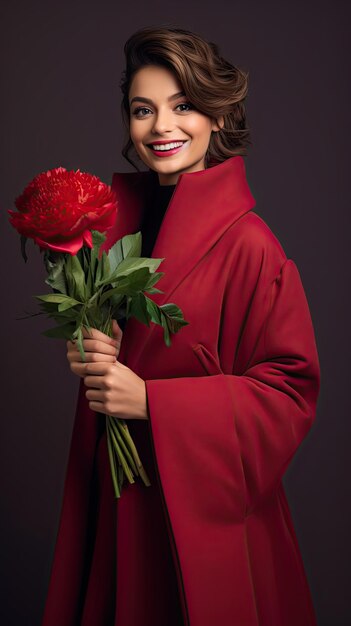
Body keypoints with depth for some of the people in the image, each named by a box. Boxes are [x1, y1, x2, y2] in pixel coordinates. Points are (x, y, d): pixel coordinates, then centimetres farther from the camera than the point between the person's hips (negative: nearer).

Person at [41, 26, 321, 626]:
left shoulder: (247, 244, -20)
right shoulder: (121, 208, -1)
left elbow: (290, 387, -17)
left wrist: (150, 401, -21)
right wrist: (90, 350, -10)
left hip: (201, 496, -5)